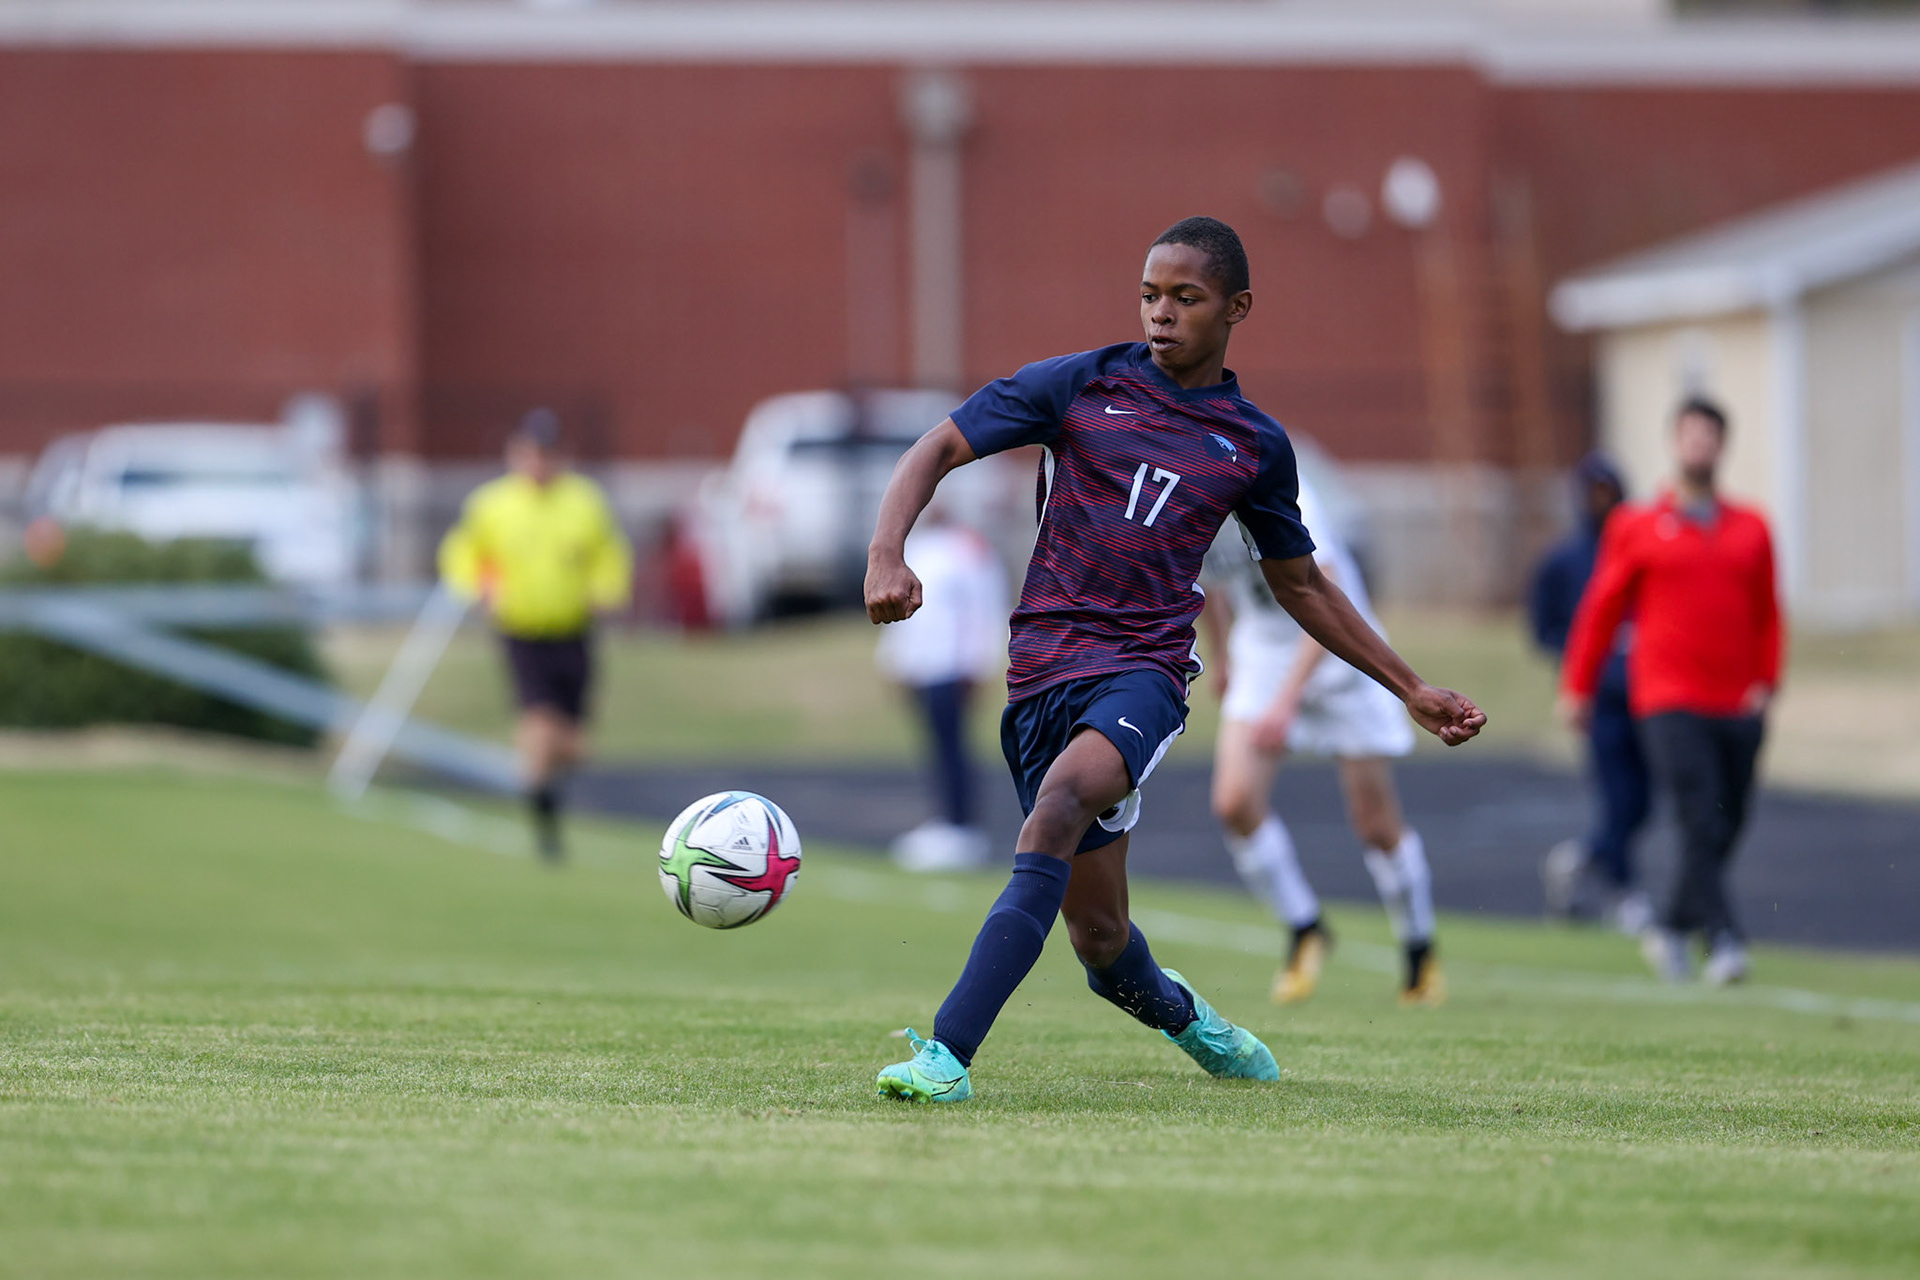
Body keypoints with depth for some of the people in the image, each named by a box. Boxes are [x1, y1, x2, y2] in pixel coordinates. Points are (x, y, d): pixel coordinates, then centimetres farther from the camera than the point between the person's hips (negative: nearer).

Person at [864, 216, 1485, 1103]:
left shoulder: (1255, 445, 11)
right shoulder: (1079, 385, 5)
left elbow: (1299, 583, 25)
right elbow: (939, 449, 1)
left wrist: (1412, 689, 25)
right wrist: (887, 554, -19)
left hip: (1145, 671, -1)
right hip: (1044, 670, 1)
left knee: (1062, 799, -34)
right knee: (1100, 939, 2)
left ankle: (947, 1054, -39)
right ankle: (1178, 1013, 42)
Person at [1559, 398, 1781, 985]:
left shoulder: (1750, 528, 12)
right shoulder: (1638, 528, 5)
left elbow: (1766, 613, 16)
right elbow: (1601, 609, 10)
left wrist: (1764, 682, 4)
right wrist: (1577, 687, 10)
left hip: (1737, 706, 4)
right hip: (1670, 701, -4)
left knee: (1725, 830, 6)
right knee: (1702, 823, -16)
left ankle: (1672, 930, 24)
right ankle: (1723, 939, -19)